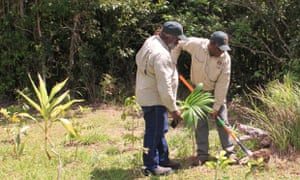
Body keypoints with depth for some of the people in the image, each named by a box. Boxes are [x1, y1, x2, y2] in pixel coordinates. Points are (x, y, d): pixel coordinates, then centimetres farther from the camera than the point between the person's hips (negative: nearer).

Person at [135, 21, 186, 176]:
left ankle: (163, 160, 30)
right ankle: (151, 166, 10)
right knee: (154, 133, 0)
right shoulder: (161, 54, -27)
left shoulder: (151, 42, 5)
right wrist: (173, 109, -20)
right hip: (154, 99, -11)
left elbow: (138, 59, 24)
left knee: (160, 131, 19)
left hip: (147, 96, 11)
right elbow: (164, 86, -27)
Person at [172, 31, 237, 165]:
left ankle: (229, 152, 8)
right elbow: (178, 44, -5)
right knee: (200, 122, 1)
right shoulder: (195, 44, -25)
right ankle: (202, 154, 7)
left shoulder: (225, 58, -24)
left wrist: (216, 107, -19)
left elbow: (223, 83, -21)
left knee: (222, 121, -1)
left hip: (216, 91, -1)